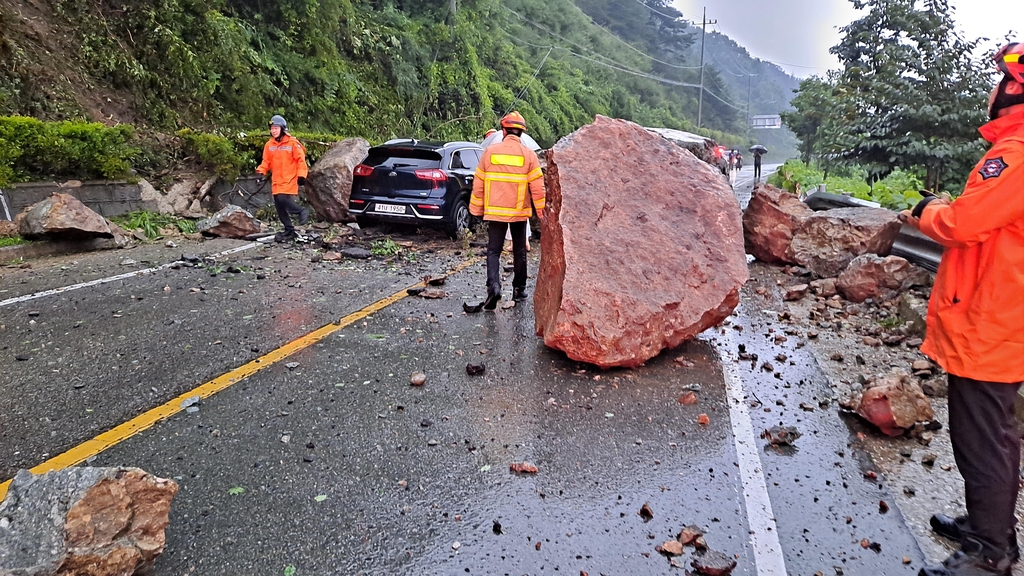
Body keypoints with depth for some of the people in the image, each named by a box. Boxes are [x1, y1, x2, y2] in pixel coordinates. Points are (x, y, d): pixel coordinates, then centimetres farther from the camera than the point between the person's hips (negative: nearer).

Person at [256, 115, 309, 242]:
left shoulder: (292, 142, -6)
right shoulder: (269, 145, 8)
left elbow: (301, 160, -5)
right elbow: (266, 161, 13)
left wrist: (301, 175, -11)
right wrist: (261, 172, -2)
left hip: (289, 179, -6)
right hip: (276, 180, 6)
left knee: (284, 200, -22)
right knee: (279, 207, 5)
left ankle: (302, 212, 4)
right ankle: (289, 230, 15)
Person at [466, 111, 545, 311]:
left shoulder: (490, 151, -2)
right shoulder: (529, 154, -3)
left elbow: (479, 183, 1)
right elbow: (537, 185, -5)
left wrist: (476, 208, 10)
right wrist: (540, 209, 4)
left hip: (495, 211, 0)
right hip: (519, 212, 1)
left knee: (493, 251, 5)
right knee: (519, 251, 14)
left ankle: (494, 285, -15)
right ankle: (519, 289, 19)